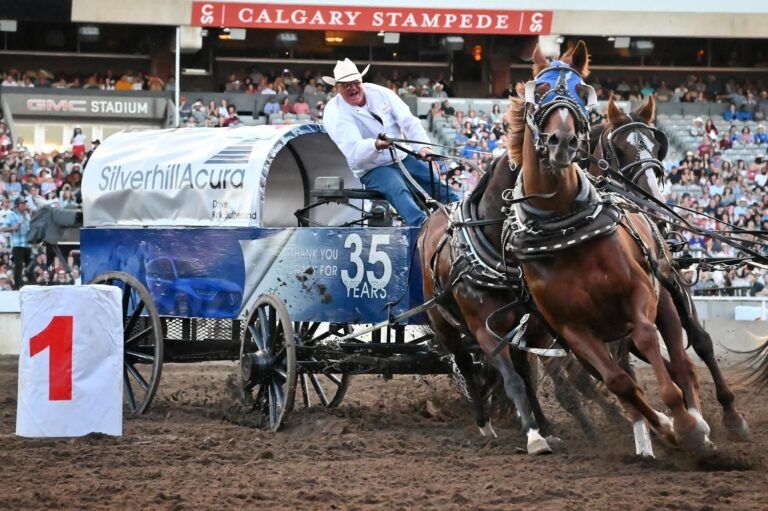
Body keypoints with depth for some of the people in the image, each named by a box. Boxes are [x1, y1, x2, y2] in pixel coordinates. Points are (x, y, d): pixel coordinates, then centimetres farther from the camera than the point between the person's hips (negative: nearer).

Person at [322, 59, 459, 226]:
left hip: (402, 158, 6)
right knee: (398, 190, -36)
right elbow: (354, 152, -26)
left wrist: (423, 146, -20)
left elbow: (408, 121, -2)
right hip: (373, 170, -6)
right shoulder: (335, 114, -13)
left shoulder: (378, 92, 1)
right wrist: (376, 145, -48)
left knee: (442, 185, -6)